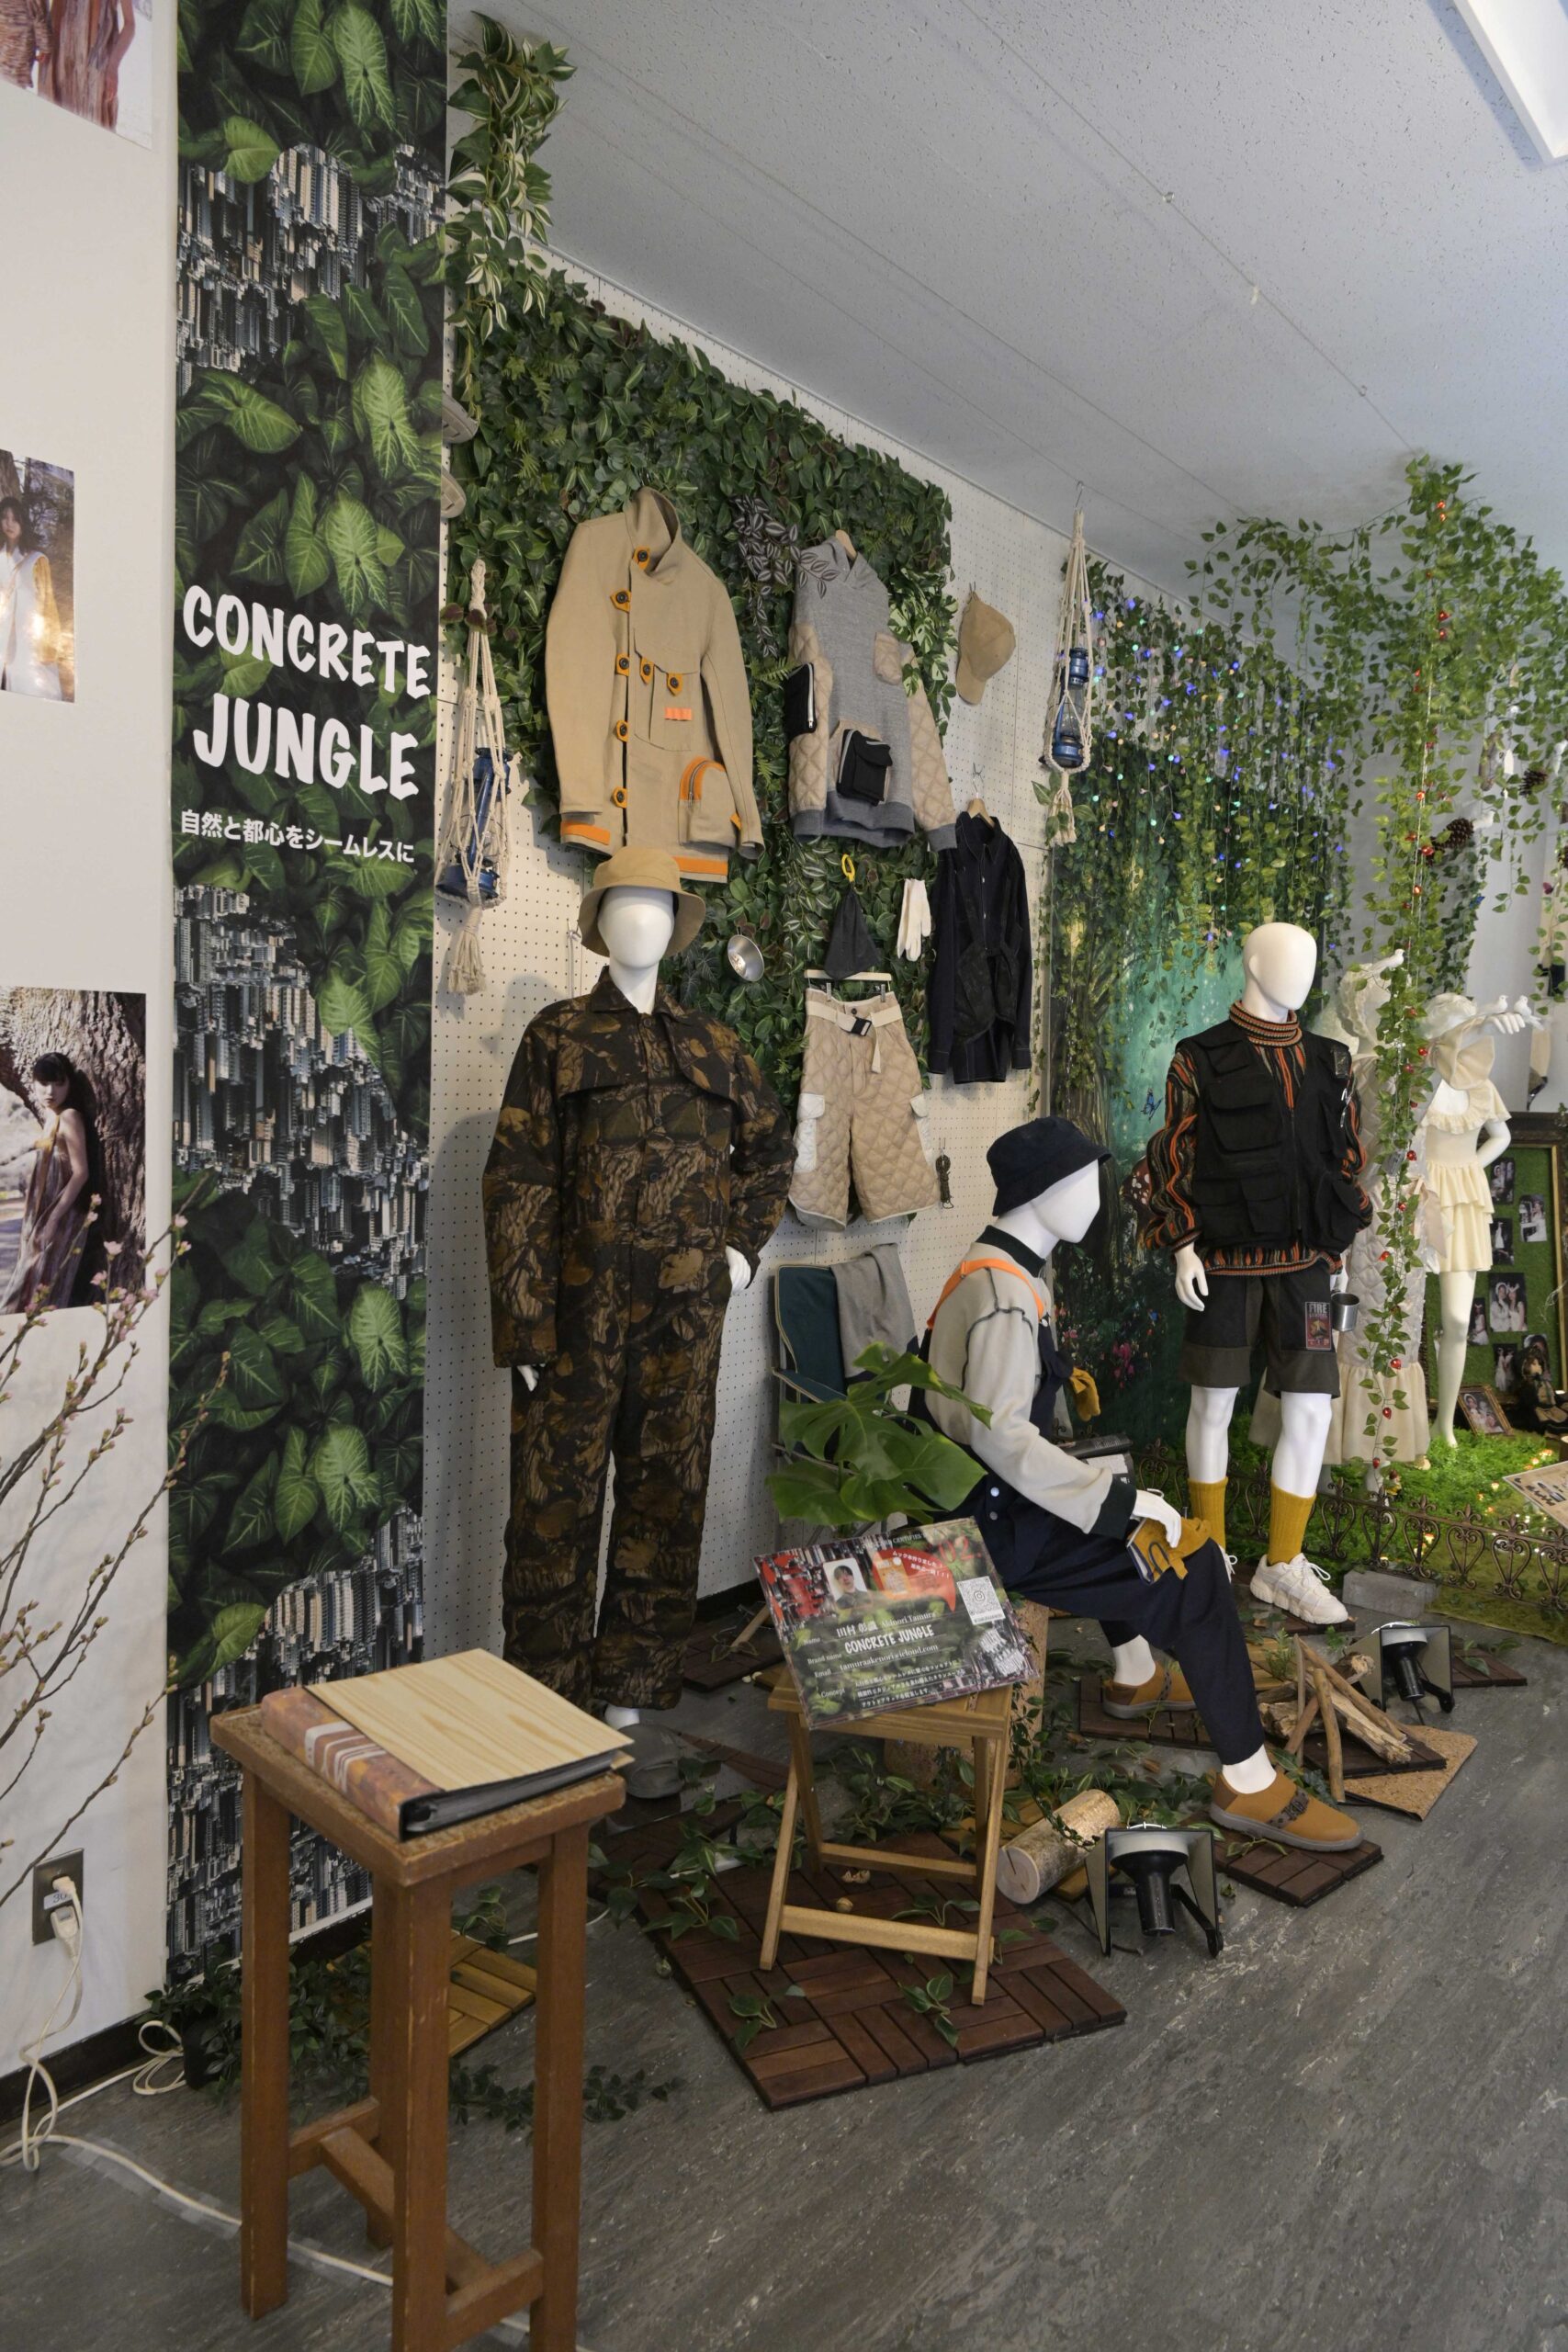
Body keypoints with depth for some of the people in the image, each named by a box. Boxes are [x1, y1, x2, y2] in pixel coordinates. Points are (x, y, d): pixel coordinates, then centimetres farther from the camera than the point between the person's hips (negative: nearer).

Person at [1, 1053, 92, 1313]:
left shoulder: (69, 1117, -14)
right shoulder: (51, 1118, 13)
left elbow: (80, 1172, -19)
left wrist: (54, 1218, -21)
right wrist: (35, 1220, 16)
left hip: (60, 1217, -9)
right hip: (42, 1216, 9)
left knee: (44, 1287, -6)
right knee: (32, 1284, 13)